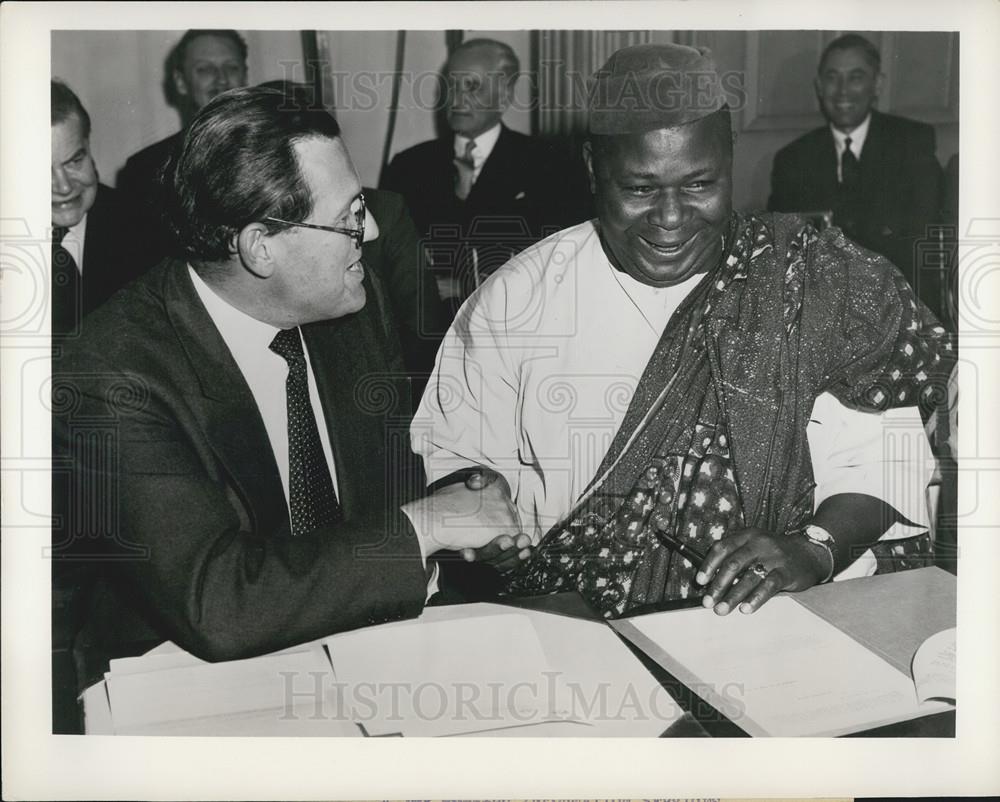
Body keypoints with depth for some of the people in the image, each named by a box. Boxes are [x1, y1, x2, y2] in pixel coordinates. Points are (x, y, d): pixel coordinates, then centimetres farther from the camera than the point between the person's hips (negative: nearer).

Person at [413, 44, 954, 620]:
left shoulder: (813, 283, 1)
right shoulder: (516, 299, 2)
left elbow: (876, 458, -2)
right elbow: (454, 451, 8)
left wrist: (813, 548, -20)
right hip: (570, 626, 1)